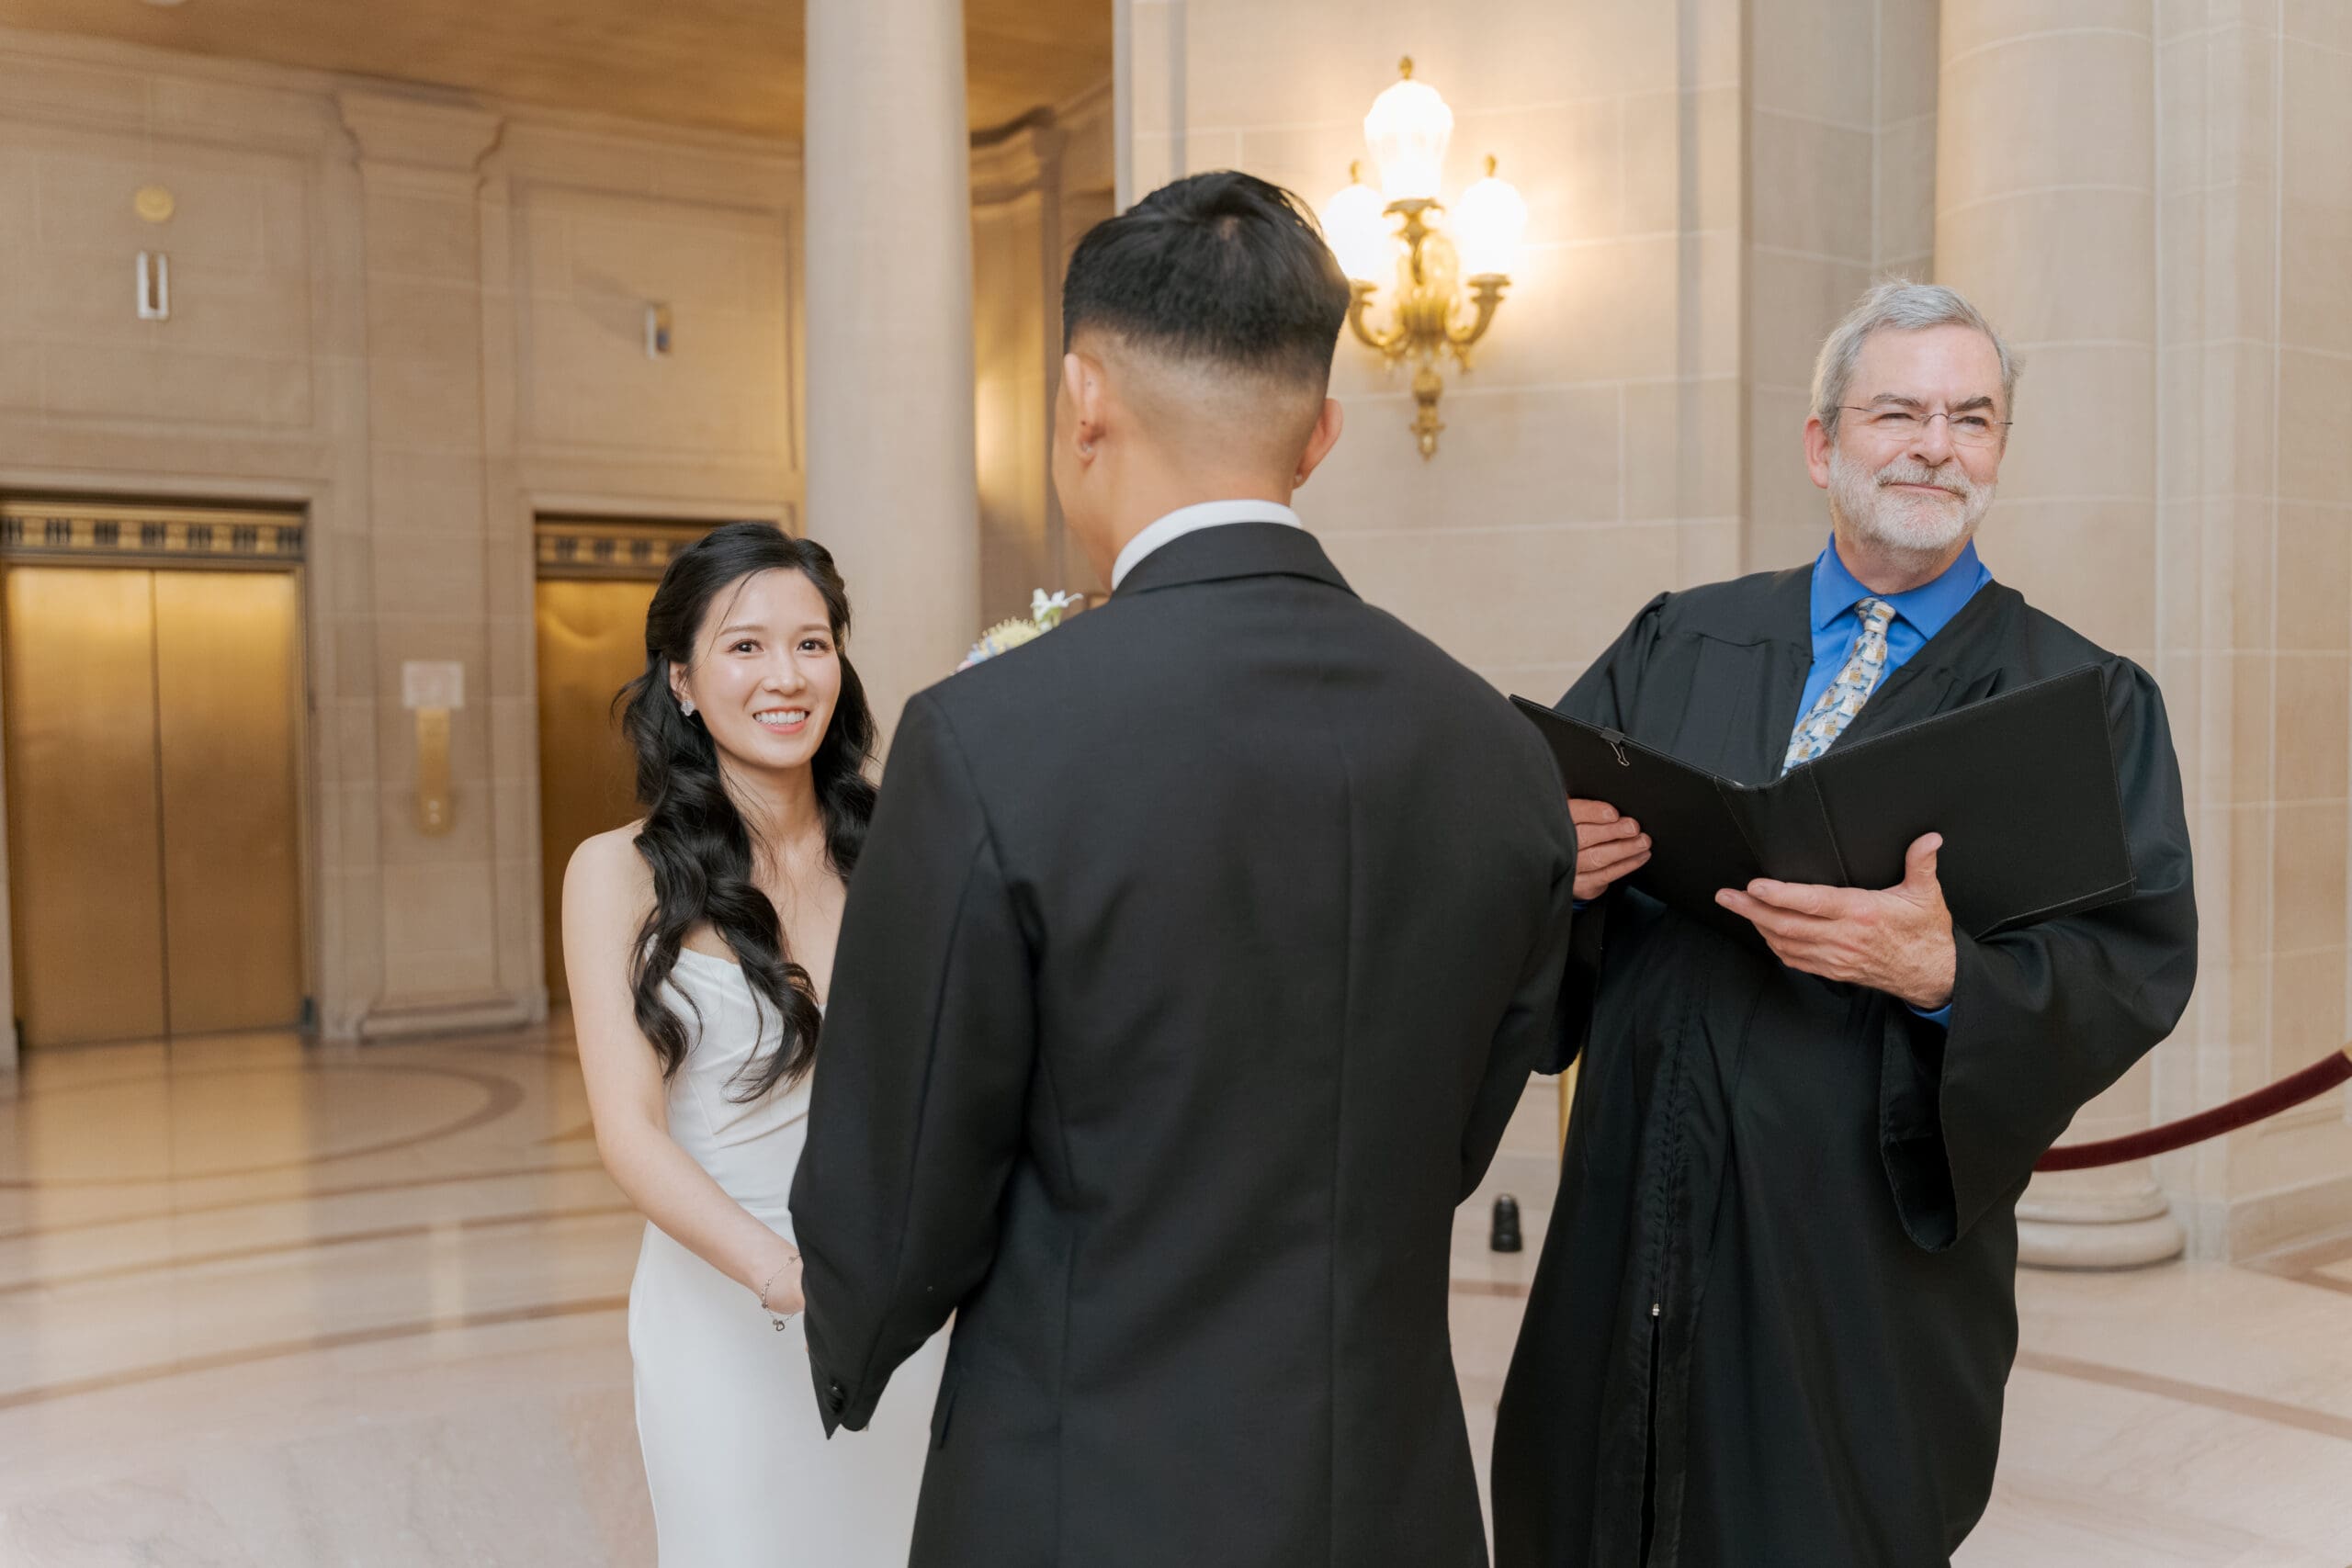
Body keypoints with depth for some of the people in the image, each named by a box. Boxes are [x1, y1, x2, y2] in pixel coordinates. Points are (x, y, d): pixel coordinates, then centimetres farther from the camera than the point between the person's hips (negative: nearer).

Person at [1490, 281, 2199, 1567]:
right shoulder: (1679, 645, 9)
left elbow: (2142, 959, -8)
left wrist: (1945, 974, -26)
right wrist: (1560, 859, -17)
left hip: (1871, 1241, -2)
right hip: (1635, 1223, 3)